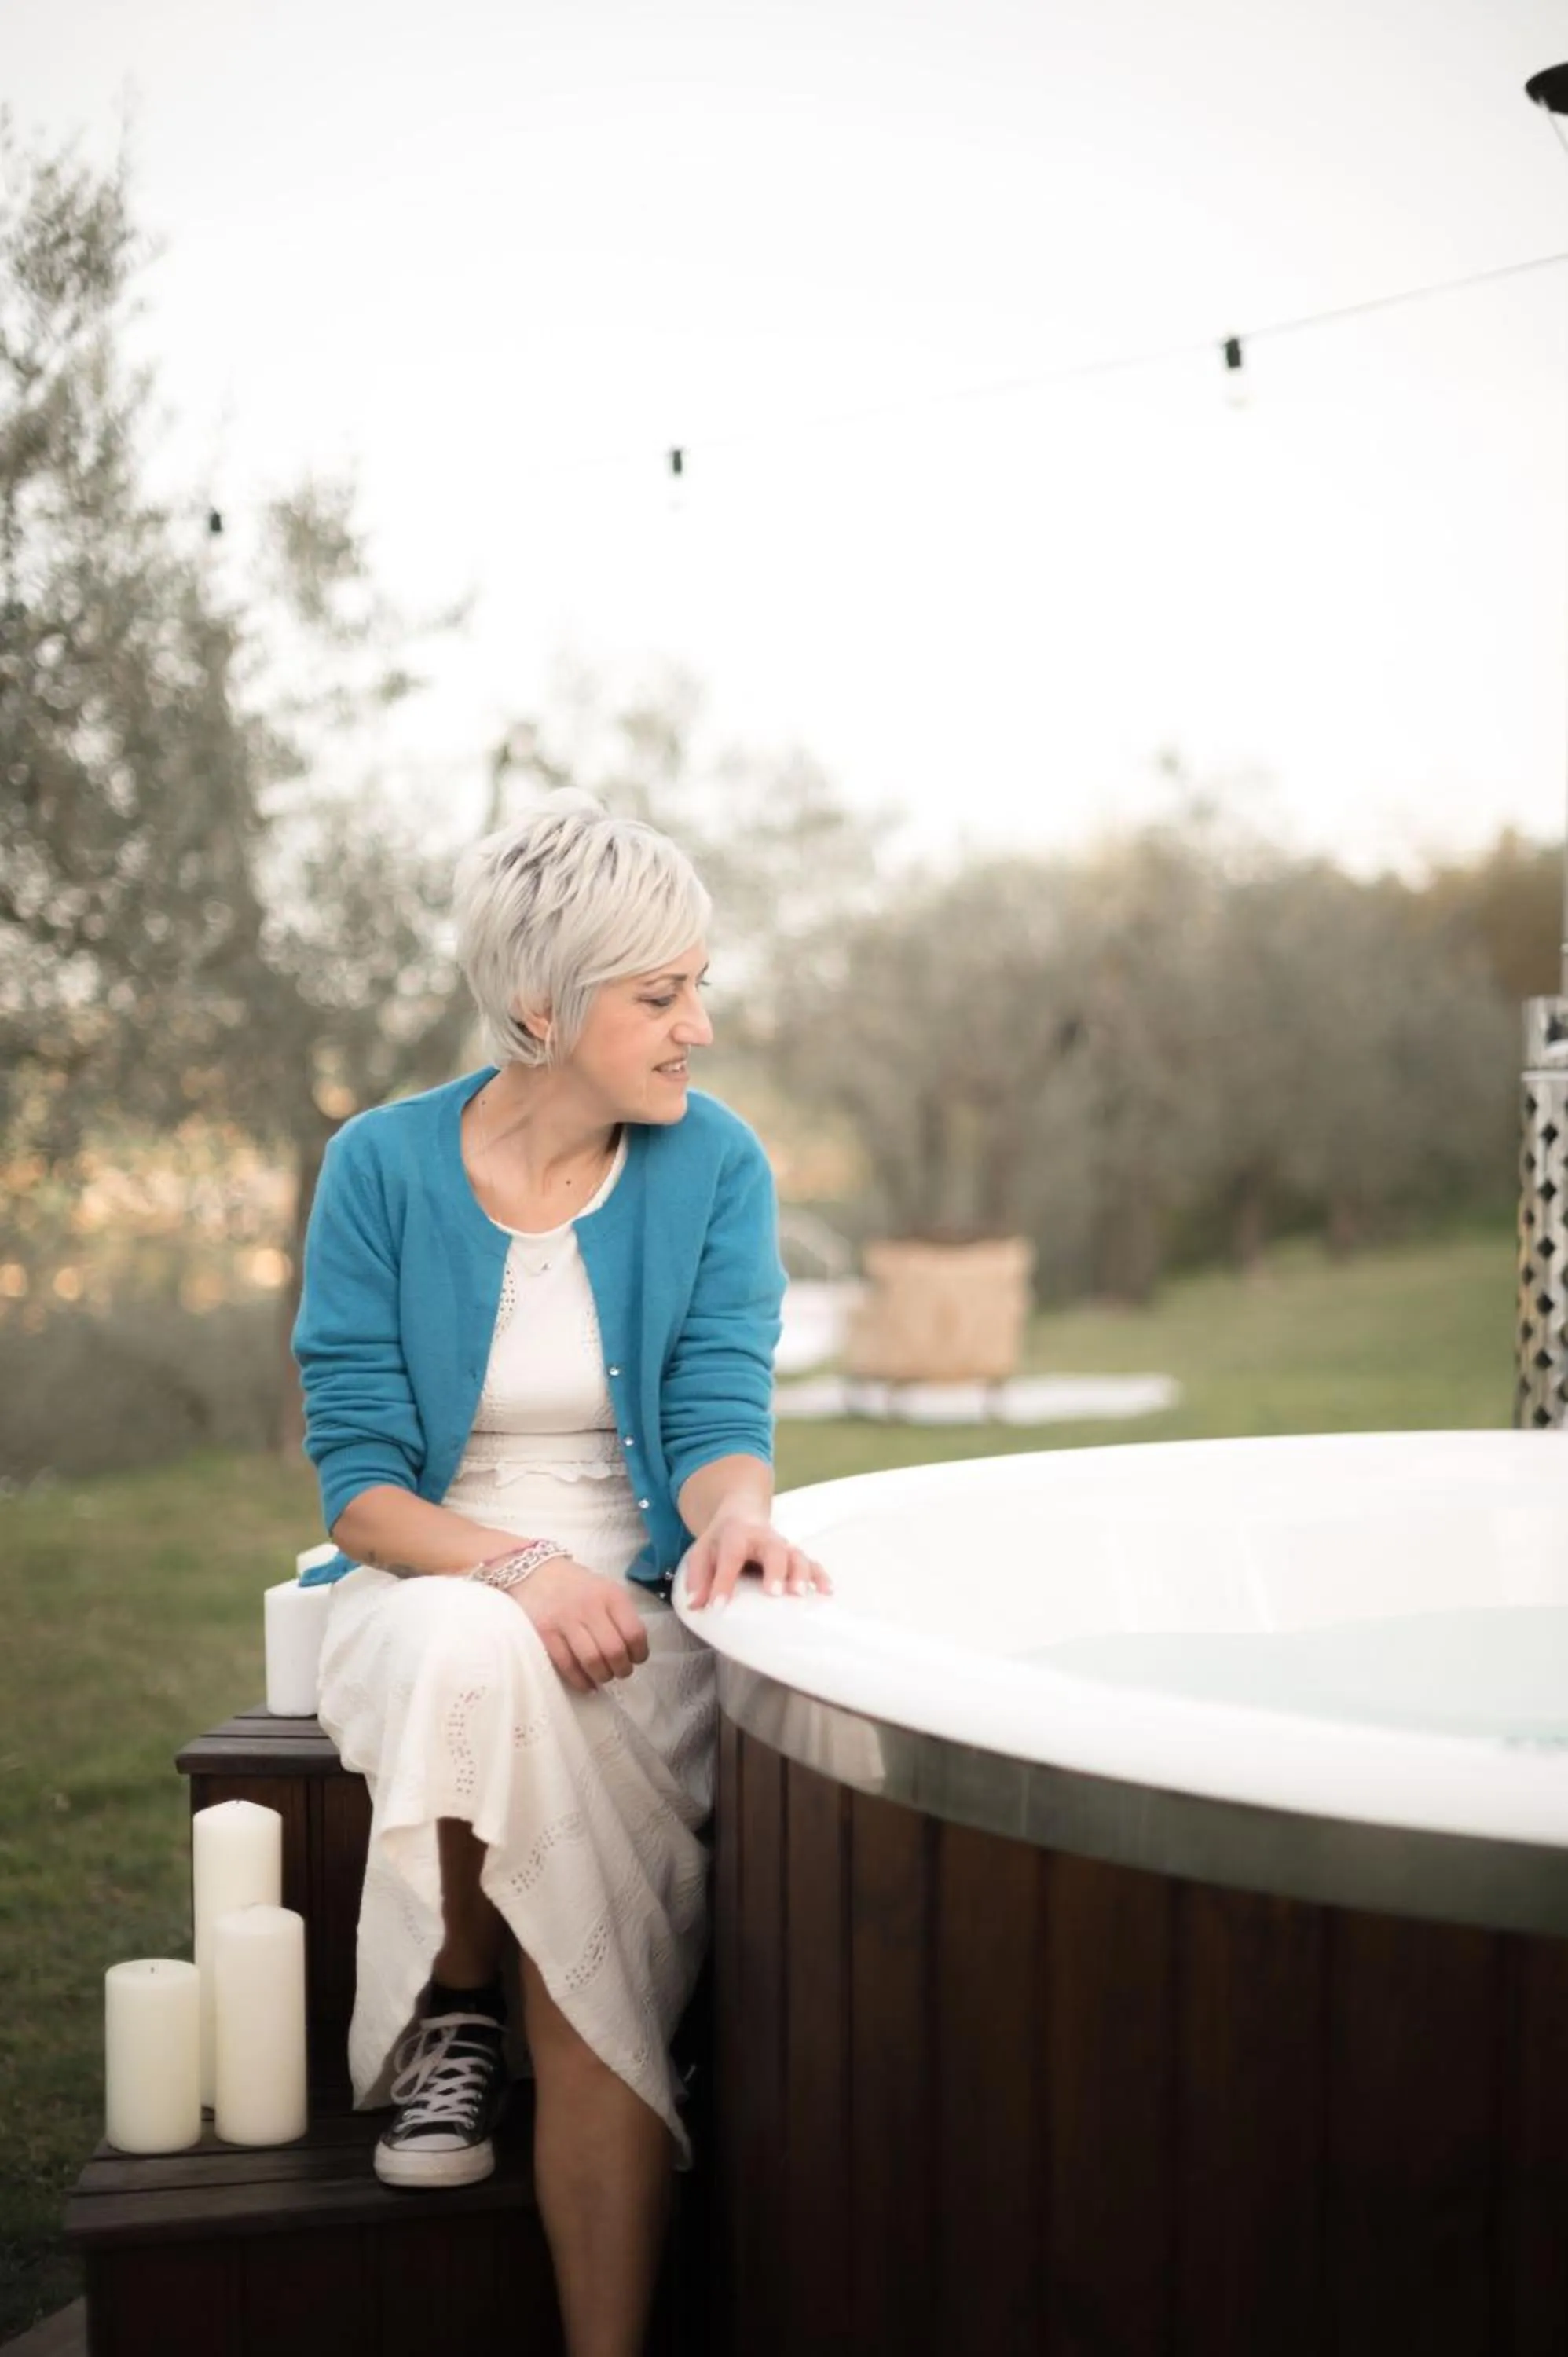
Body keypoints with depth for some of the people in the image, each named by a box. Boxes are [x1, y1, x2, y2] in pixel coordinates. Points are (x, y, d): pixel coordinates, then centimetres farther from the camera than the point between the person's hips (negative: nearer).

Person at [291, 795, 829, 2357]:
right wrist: (517, 1566, -25)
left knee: (592, 1912, -29)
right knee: (474, 1651, -37)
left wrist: (736, 1513, -32)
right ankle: (452, 2015, -11)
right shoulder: (383, 1167, -4)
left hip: (635, 1616, 0)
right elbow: (359, 1489, -7)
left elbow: (721, 1413, -7)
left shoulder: (713, 1164, 0)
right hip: (424, 1597, 0)